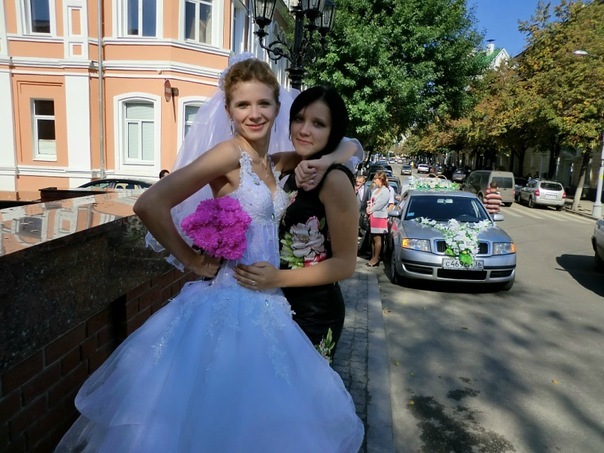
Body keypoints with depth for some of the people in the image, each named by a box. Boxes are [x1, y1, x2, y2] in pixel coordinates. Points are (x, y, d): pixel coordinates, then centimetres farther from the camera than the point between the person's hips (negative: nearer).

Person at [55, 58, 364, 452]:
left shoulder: (276, 164, 8)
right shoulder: (230, 154, -13)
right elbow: (149, 205, -24)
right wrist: (193, 261, -13)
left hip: (268, 304, 7)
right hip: (233, 302, -7)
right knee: (218, 417, 8)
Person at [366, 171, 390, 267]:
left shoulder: (385, 191, -10)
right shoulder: (375, 190, 16)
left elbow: (380, 204, -16)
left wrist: (370, 210, -8)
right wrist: (368, 208, -2)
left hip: (379, 217, -8)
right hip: (373, 216, 8)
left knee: (377, 238, -5)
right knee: (373, 238, 11)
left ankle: (376, 259, 0)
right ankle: (373, 257, 18)